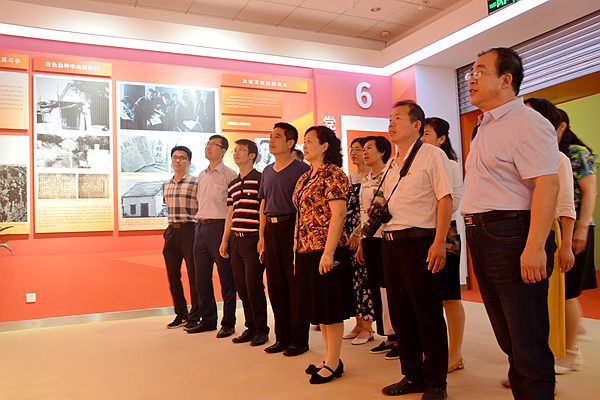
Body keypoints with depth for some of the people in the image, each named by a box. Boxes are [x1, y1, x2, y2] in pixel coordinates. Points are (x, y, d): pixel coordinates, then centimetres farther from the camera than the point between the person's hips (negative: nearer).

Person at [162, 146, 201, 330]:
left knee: (194, 275, -1)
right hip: (171, 231, 6)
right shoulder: (166, 185, 15)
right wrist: (171, 228, 17)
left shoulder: (195, 183, -4)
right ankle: (181, 314, 21)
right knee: (173, 275, 9)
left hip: (189, 230, -6)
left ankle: (194, 317, 10)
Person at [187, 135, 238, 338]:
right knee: (202, 277, 11)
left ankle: (228, 323, 9)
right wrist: (201, 222, 15)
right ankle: (208, 320, 23)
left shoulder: (229, 174, -5)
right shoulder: (202, 176, 17)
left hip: (220, 226, -7)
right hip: (201, 228, 8)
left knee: (226, 278, -1)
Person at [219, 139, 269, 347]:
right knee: (242, 287, 9)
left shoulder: (260, 180, -5)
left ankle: (261, 330, 9)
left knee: (254, 287, -5)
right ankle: (251, 328, 20)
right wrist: (224, 240, 16)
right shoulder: (233, 185, 17)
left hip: (253, 239, -7)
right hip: (236, 240, 7)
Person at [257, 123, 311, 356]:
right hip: (271, 229, 7)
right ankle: (282, 337, 21)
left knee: (296, 285, -2)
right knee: (275, 286, 9)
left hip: (292, 226, -7)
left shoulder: (302, 169, -4)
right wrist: (262, 235, 13)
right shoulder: (267, 171, 17)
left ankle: (299, 339, 9)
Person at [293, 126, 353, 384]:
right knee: (319, 307, 14)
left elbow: (338, 215, -17)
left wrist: (328, 253, -22)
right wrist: (297, 251, 16)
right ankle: (330, 359, 25)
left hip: (326, 249, -9)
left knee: (331, 309, 0)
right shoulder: (305, 179, 16)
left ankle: (333, 365, 11)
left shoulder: (333, 174, -9)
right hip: (307, 251, 9)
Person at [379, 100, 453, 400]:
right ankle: (412, 376, 26)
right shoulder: (391, 164, 19)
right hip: (390, 242, 8)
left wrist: (439, 243, -19)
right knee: (400, 313, 12)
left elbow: (445, 199, -12)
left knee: (428, 315, 0)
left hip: (419, 241, -8)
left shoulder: (431, 155, -4)